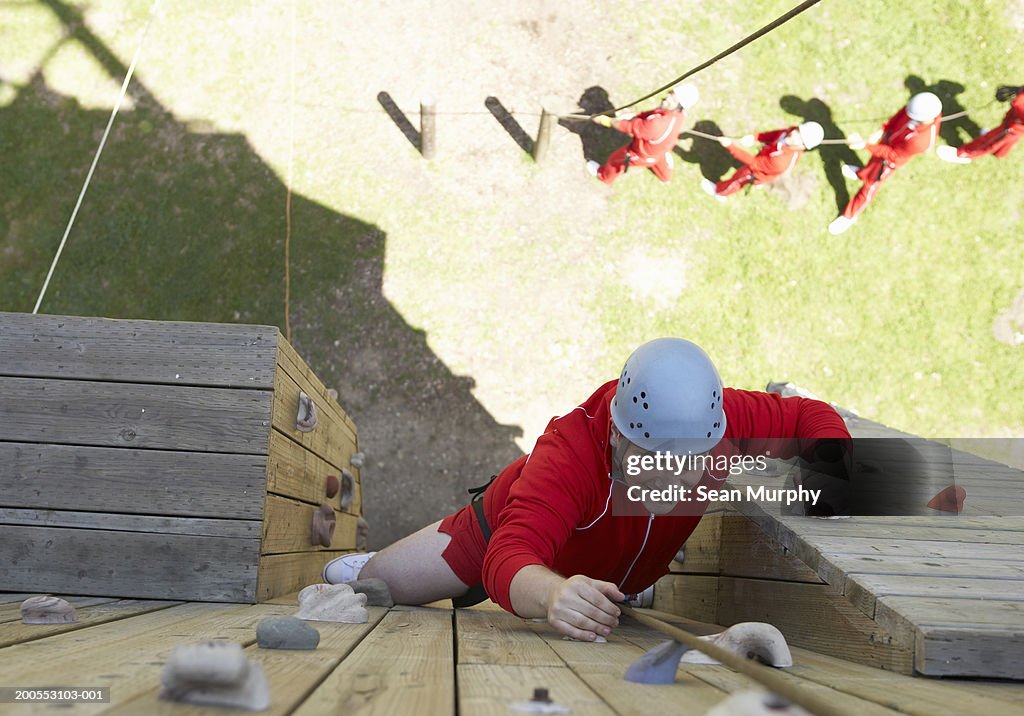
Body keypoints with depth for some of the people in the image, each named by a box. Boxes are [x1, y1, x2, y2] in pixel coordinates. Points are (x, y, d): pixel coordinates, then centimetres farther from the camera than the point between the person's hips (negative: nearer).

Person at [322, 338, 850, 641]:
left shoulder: (721, 419, -39)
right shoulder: (570, 452, -51)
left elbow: (808, 416, -21)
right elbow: (507, 560, -61)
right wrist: (553, 594, -84)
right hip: (507, 533, -4)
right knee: (376, 582, 10)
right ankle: (355, 566, 47)